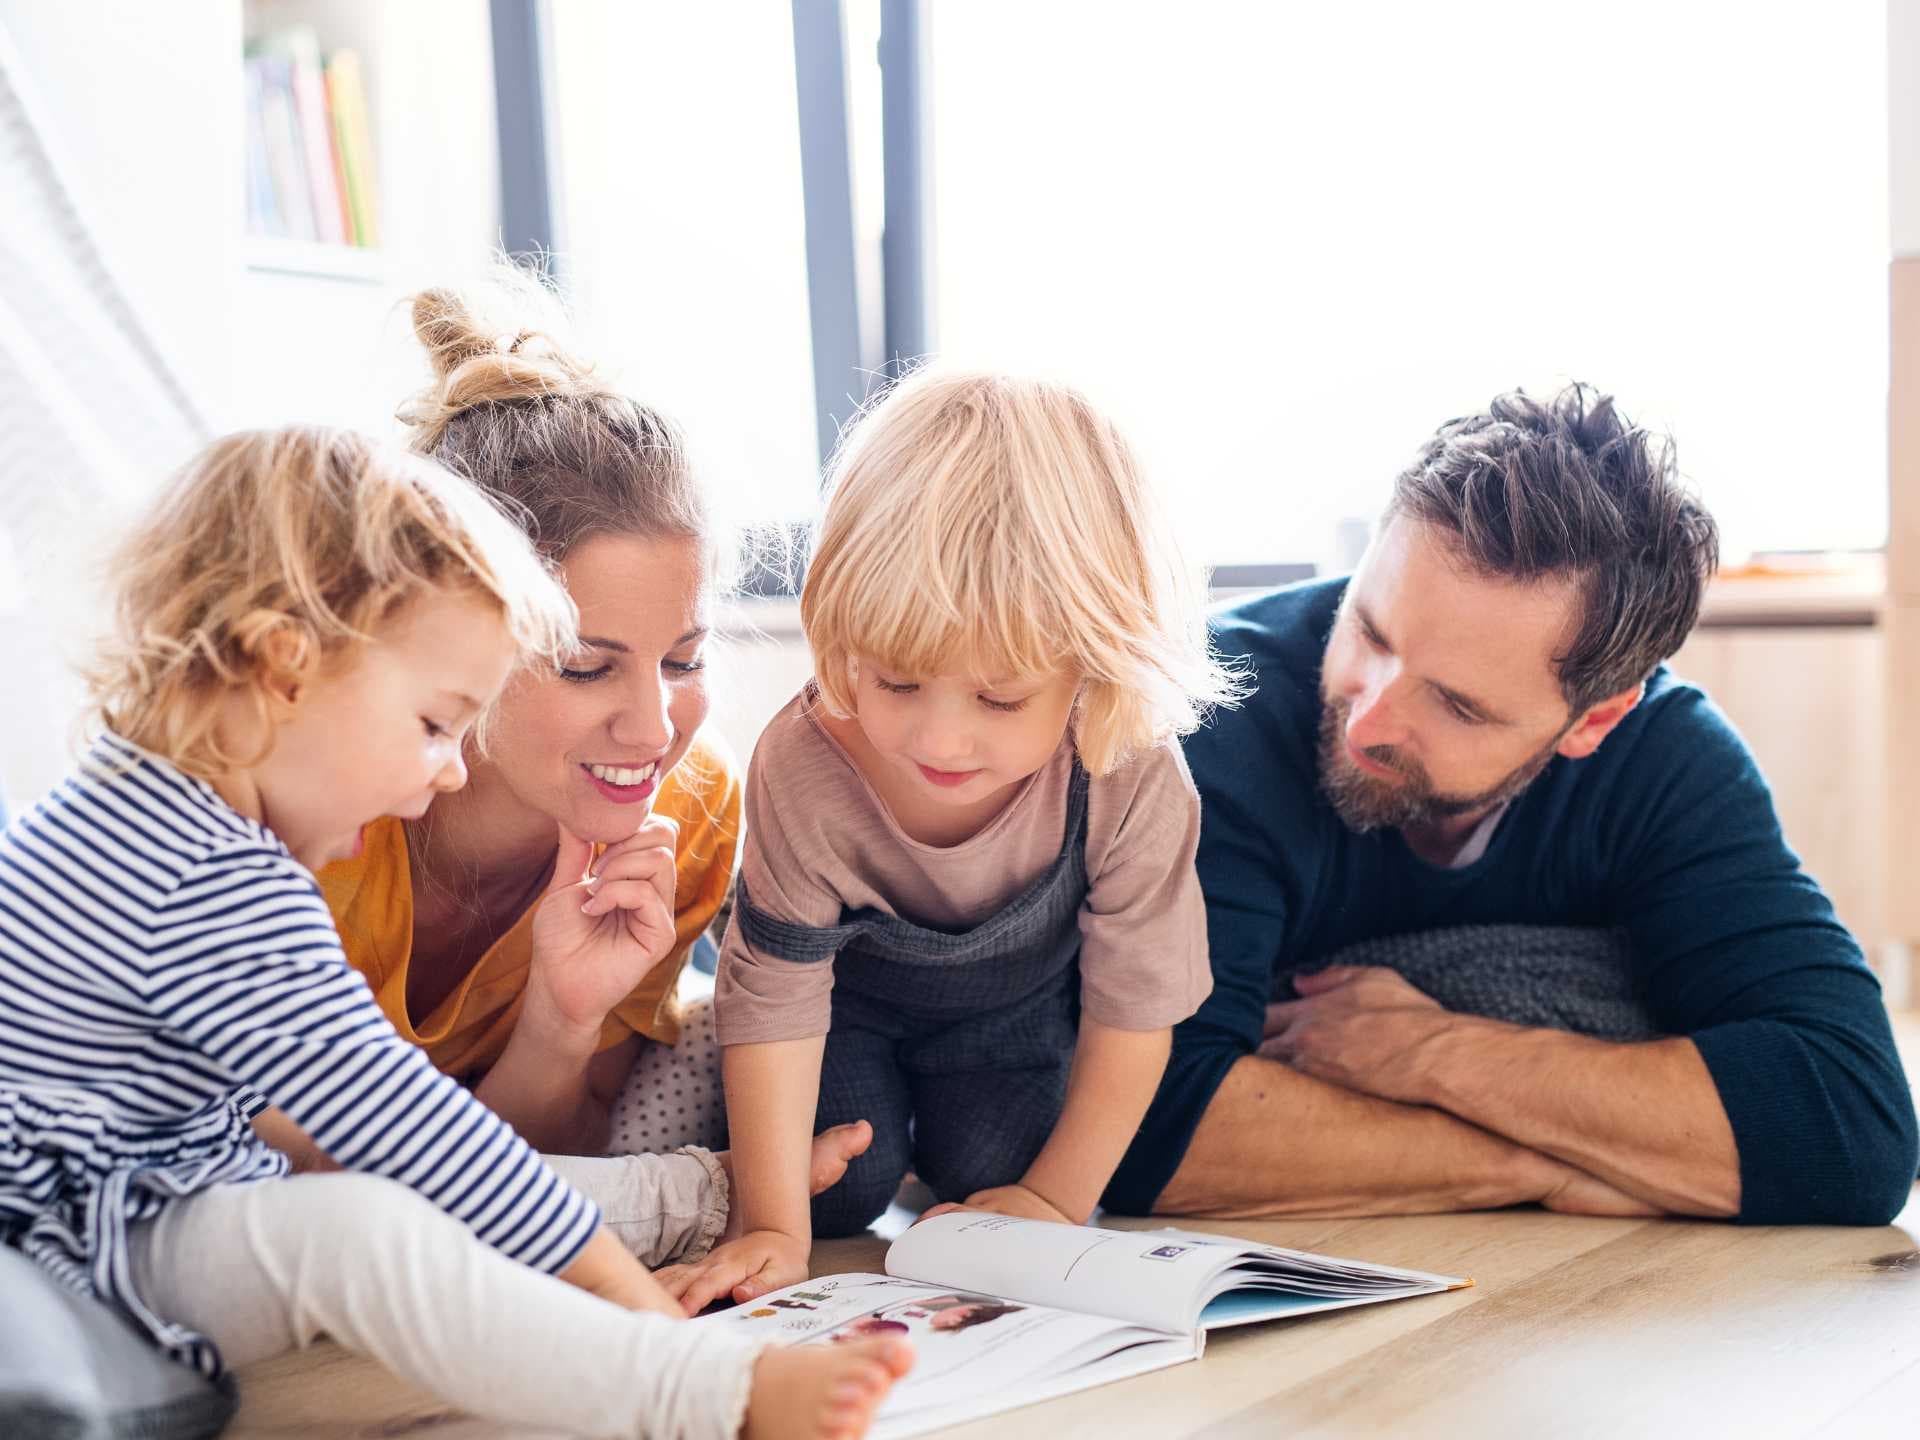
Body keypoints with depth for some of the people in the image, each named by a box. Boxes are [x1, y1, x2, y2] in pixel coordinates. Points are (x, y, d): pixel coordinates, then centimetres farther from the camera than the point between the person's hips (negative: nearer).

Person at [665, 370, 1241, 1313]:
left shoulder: (1132, 779, -37)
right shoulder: (804, 768, -38)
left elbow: (1134, 1006, -22)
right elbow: (775, 998, -27)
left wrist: (1058, 1198, -17)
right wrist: (773, 1228, -29)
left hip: (1020, 1002, 1)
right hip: (852, 990, -1)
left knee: (987, 1170, -12)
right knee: (839, 1188, -13)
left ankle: (940, 1133, 23)